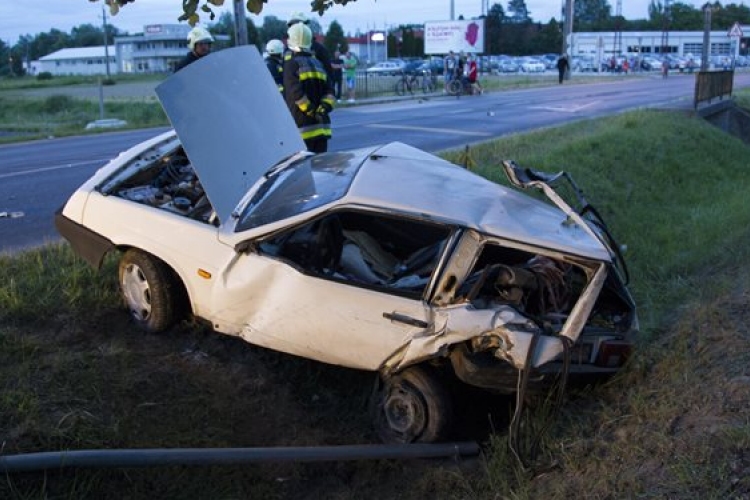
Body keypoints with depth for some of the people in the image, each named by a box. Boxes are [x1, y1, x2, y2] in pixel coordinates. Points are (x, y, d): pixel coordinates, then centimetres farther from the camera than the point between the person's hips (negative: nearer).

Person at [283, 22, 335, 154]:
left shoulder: (291, 64, -6)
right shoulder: (317, 64, 14)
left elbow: (296, 93, -17)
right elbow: (329, 93, 7)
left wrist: (311, 112, -10)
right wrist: (323, 109, -3)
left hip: (302, 126, -6)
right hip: (321, 127, 6)